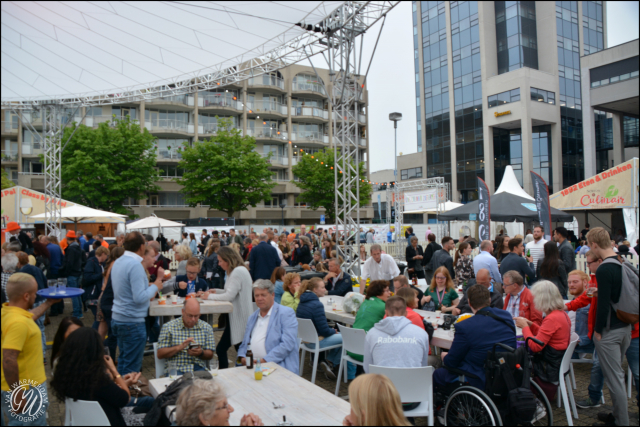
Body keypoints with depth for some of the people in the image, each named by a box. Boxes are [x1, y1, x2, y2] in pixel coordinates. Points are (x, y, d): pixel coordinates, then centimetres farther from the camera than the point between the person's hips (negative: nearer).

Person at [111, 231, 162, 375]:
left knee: (123, 361, 20)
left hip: (118, 318, 9)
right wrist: (156, 285, -10)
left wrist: (148, 285, 12)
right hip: (132, 322, -9)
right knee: (132, 368, 2)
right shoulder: (135, 265, -20)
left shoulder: (118, 262, 8)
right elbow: (140, 297, -24)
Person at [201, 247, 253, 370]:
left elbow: (230, 296, -21)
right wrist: (216, 291, 8)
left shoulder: (238, 272, -18)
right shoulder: (235, 271, 15)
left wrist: (210, 296, -8)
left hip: (239, 318, -10)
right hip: (235, 317, 10)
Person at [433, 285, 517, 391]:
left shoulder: (464, 327, -24)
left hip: (479, 382, -7)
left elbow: (451, 362, -13)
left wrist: (445, 357, 13)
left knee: (437, 374, 15)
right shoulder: (507, 316, -6)